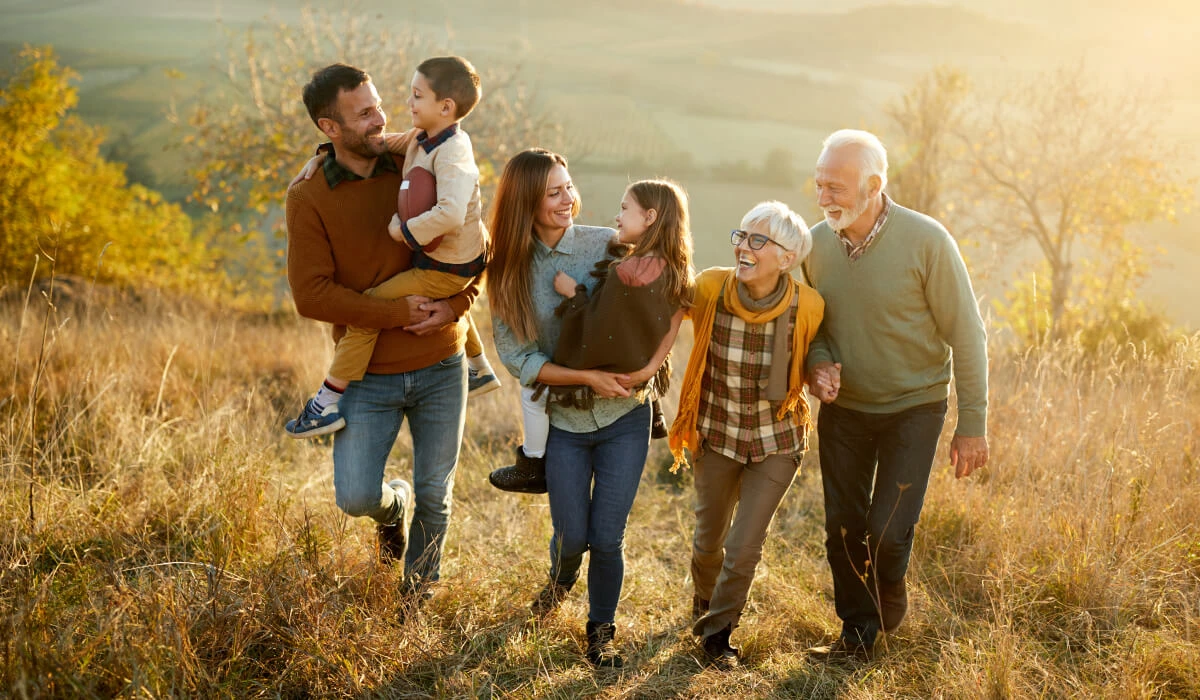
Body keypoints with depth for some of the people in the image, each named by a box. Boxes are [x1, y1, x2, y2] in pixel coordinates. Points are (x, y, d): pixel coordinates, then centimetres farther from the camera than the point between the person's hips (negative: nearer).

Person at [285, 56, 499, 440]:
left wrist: (404, 230, -29)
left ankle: (330, 400, -8)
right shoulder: (422, 139, 2)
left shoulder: (451, 153, -26)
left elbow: (450, 213, -41)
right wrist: (324, 155, 1)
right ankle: (478, 369, 56)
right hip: (456, 258, 10)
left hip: (446, 270, -10)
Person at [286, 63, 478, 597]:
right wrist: (400, 313, -19)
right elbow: (311, 294, -15)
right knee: (356, 498, -9)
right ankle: (395, 503, 29)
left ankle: (418, 594, 37)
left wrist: (455, 306, -12)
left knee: (436, 496, 11)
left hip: (440, 369, 2)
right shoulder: (308, 197, -9)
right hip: (369, 375, -2)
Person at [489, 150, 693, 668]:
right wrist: (585, 377, -19)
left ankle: (601, 630, 28)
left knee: (607, 539, 1)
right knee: (572, 536, 5)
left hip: (624, 415, -1)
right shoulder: (510, 270, -5)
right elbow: (516, 355, -8)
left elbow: (664, 304, -7)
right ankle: (562, 577, 44)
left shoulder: (605, 246, -9)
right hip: (563, 421, 1)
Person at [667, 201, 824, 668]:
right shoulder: (709, 289, -20)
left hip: (776, 442, -1)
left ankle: (717, 630, 28)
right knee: (708, 541, 19)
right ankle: (704, 606, 52)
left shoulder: (808, 306, -21)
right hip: (717, 437, 2)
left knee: (744, 549, -2)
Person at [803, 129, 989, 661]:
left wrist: (972, 425, -13)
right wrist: (818, 363, -13)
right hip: (842, 407, 4)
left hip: (913, 406, -4)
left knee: (888, 532, -10)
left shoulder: (926, 241, -20)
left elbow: (966, 335, -14)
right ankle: (858, 633, 29)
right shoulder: (817, 242, -7)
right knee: (843, 529, 8)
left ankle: (889, 604, 24)